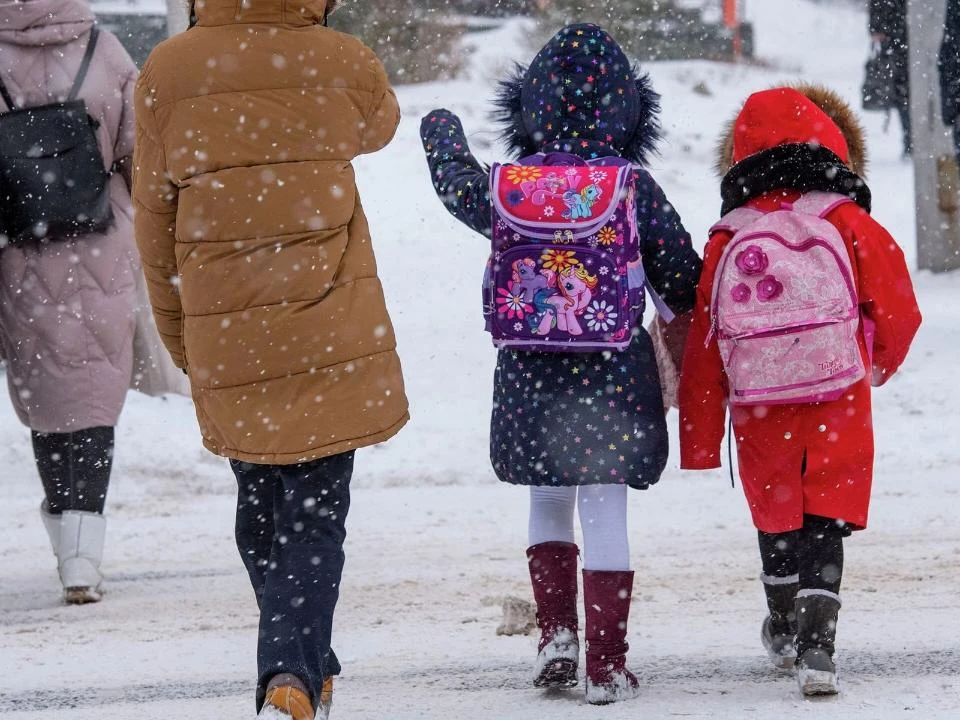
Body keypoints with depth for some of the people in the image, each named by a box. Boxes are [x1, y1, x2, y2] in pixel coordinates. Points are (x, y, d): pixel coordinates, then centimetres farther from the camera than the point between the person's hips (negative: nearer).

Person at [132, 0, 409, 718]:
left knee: (260, 506, 20)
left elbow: (156, 226, 3)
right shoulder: (342, 65, -7)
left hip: (224, 338, 2)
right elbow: (379, 127, 20)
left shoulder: (168, 73, -5)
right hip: (332, 333, -2)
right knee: (315, 517, 0)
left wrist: (180, 339, 15)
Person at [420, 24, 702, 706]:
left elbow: (460, 190, 20)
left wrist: (444, 136, 40)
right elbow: (684, 278, 1)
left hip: (530, 374, 2)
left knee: (549, 501, 20)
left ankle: (556, 635, 10)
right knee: (605, 511, 3)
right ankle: (606, 665, 3)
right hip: (615, 376, -2)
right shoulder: (636, 189, -8)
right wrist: (689, 320, 24)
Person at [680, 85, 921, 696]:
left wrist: (699, 439, 10)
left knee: (776, 516, 20)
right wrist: (881, 363, 26)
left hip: (760, 413, 2)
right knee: (825, 522, -1)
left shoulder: (726, 243, 3)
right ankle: (815, 642, -17)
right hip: (839, 401, -2)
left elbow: (702, 346, 4)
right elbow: (898, 311, 3)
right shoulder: (851, 226, -3)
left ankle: (784, 628, 39)